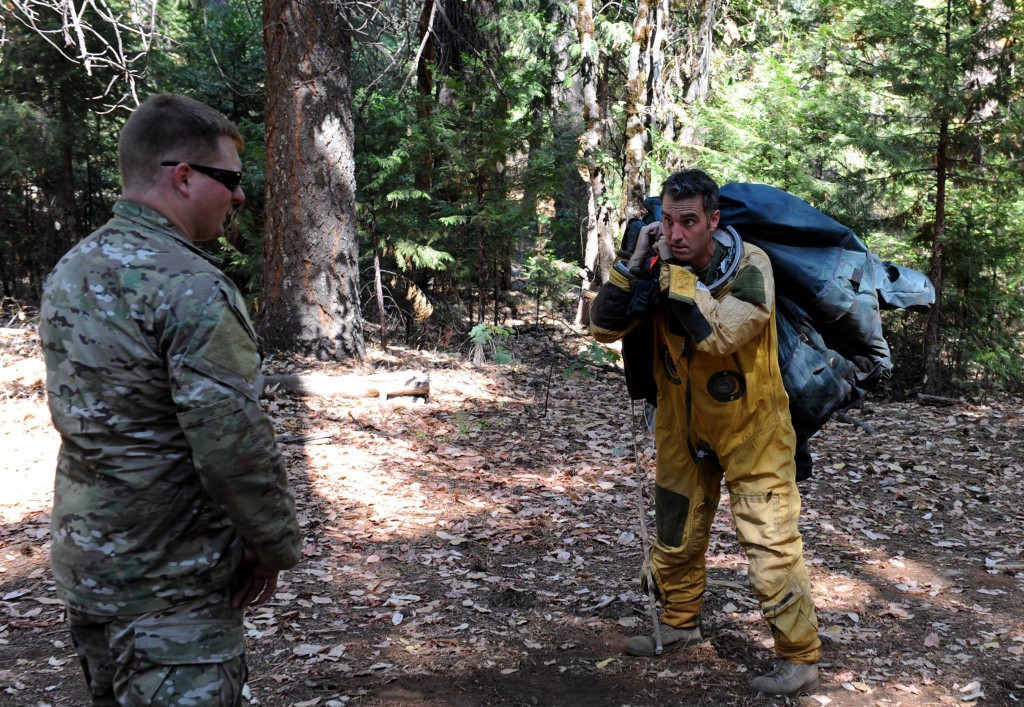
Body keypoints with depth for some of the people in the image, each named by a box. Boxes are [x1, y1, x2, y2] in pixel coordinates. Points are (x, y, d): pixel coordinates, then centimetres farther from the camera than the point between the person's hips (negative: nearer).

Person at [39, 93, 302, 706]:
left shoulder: (69, 273, 6)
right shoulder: (191, 288, -22)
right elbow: (235, 444, -24)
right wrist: (277, 545, -8)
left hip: (84, 563, 9)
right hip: (168, 587, -9)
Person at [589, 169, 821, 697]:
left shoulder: (748, 266, -23)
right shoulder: (659, 266, -10)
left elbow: (721, 333, -38)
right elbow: (604, 327, -13)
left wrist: (675, 275, -34)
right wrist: (636, 263, -23)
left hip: (751, 428, -5)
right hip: (683, 427, 5)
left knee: (770, 546, -6)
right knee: (675, 537, 19)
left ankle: (799, 658, 10)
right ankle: (679, 624, 42)